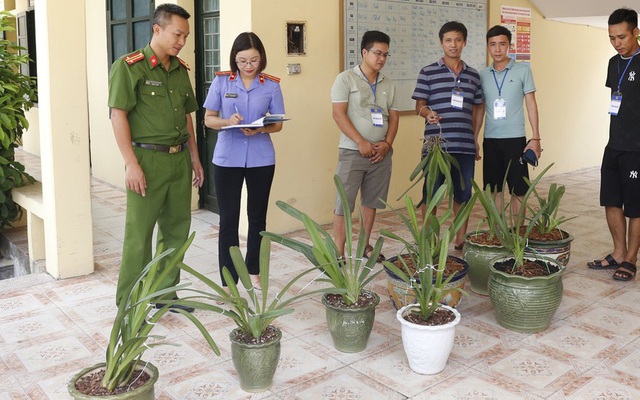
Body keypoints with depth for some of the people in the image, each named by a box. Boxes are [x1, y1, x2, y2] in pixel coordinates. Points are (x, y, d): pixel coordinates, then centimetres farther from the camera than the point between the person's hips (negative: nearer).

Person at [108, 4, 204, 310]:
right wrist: (132, 164, -17)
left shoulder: (180, 69, 14)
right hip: (148, 159, -7)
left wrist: (194, 158, 17)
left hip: (179, 159, 7)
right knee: (139, 234, -1)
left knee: (176, 229, 12)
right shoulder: (129, 67, -7)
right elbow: (118, 115, -12)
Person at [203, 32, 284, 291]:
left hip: (261, 159, 1)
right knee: (228, 219, 1)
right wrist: (227, 122, -19)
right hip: (227, 159, -1)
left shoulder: (271, 85, 1)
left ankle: (253, 272, 30)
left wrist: (259, 129, -18)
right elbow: (208, 119, 2)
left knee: (257, 217, 12)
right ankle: (228, 282, 9)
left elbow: (278, 125, 3)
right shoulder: (221, 81, 0)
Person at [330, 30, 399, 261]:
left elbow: (394, 117, 12)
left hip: (381, 153, 5)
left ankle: (364, 245, 26)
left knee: (371, 201, 13)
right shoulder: (346, 79, -4)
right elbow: (339, 114, -11)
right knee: (344, 203, -4)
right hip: (353, 152, -5)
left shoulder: (388, 85, 12)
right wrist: (361, 143, -16)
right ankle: (338, 253, 1)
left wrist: (387, 143, -6)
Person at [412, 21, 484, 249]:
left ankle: (460, 241, 22)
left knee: (463, 194, 9)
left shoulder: (473, 75, 12)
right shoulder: (428, 73, 1)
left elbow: (477, 108, 18)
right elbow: (420, 105, 1)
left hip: (465, 146, 3)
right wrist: (428, 113, -21)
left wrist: (475, 139, 15)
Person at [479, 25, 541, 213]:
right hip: (490, 139, 3)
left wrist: (535, 137, -6)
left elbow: (531, 104, -1)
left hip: (515, 138, -3)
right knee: (493, 190, 8)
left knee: (518, 190, 3)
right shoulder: (482, 75, 8)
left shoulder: (523, 70, -1)